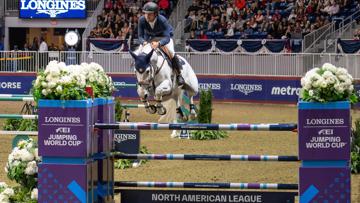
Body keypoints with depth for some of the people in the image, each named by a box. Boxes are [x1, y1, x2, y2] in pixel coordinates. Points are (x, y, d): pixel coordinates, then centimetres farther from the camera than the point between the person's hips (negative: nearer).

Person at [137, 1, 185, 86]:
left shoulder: (162, 20, -37)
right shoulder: (142, 20, -27)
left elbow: (167, 38, -42)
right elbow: (140, 36, -20)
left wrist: (158, 43, -64)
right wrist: (144, 42, -45)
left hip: (164, 37, -4)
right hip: (149, 38, 4)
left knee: (170, 52, -26)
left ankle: (178, 75, -9)